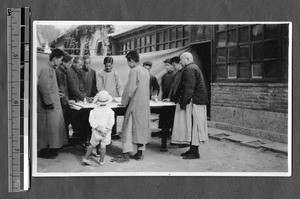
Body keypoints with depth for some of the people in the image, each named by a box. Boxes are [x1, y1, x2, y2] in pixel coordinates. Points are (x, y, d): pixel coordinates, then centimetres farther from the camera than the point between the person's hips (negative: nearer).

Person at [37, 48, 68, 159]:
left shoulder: (51, 69, 16)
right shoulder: (46, 69, -16)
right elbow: (44, 87, -23)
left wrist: (57, 94, 16)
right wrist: (50, 102, -19)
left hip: (54, 105, 10)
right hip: (48, 106, -10)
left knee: (55, 126, 13)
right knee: (48, 128, -3)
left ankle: (51, 149, 22)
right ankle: (43, 151, 8)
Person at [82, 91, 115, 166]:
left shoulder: (94, 110, -2)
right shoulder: (110, 111, -5)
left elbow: (91, 120, -11)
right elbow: (111, 122, -12)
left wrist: (97, 127, -11)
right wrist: (107, 130, -11)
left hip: (96, 131, 1)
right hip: (106, 131, -1)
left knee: (92, 145, 15)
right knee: (103, 146, 10)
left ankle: (86, 158, 15)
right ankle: (101, 161, 18)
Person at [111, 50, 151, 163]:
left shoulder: (134, 71, -14)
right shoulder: (145, 71, 11)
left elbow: (130, 89, -15)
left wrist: (123, 102, -1)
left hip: (135, 104, -8)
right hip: (145, 104, 8)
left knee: (129, 128, -3)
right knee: (142, 127, 11)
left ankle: (126, 154, -2)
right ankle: (140, 153, 16)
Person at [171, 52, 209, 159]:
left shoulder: (189, 69, -13)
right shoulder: (194, 68, 21)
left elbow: (189, 87, -21)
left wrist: (183, 102, -21)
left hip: (192, 102, -10)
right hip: (198, 101, 10)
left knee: (192, 125, -6)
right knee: (193, 126, 12)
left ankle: (194, 152, -2)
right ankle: (193, 149, 18)